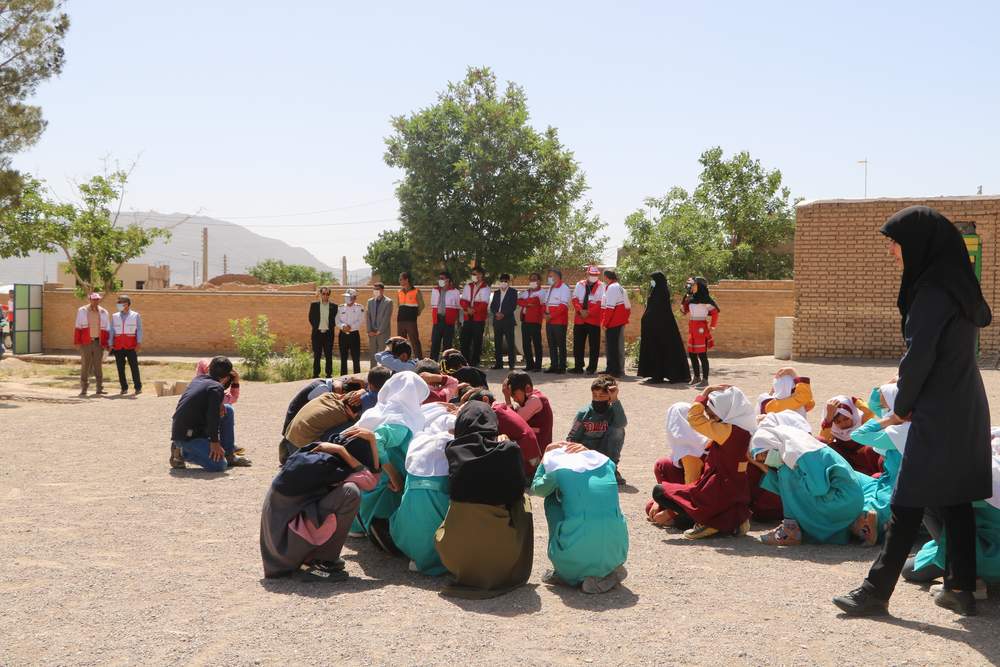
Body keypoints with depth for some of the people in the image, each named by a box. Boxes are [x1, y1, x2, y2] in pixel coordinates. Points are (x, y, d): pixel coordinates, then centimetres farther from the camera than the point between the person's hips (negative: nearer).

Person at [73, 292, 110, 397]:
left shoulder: (103, 312, 9)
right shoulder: (82, 311, 3)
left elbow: (106, 329, 10)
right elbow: (78, 328, 1)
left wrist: (105, 344, 4)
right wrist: (77, 342, -5)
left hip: (98, 342, 2)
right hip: (86, 343, -2)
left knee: (98, 366, 4)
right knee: (85, 365, 1)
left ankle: (99, 389, 7)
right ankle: (83, 389, 6)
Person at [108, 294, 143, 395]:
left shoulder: (135, 315, 5)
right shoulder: (114, 316, 13)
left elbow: (139, 330, 1)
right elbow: (111, 331, 12)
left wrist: (139, 343, -8)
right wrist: (110, 344, 5)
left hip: (131, 346, -3)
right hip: (118, 346, 3)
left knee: (134, 367, -4)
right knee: (120, 368, 3)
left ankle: (138, 387, 2)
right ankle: (124, 388, 10)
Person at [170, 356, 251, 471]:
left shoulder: (197, 380, 15)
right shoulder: (217, 388, -12)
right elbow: (212, 416, -21)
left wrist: (219, 405, 4)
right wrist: (214, 442, -19)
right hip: (188, 435, -10)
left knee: (227, 411, 17)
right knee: (219, 465, -21)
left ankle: (229, 456, 18)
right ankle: (181, 452, -5)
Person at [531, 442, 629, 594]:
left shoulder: (558, 468, 4)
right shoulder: (605, 462, 13)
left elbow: (536, 489, 25)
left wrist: (546, 456, 34)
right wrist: (586, 451, 31)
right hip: (615, 554, 3)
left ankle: (567, 575, 20)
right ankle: (609, 572, 15)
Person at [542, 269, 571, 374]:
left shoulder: (564, 288, -7)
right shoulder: (548, 289, 18)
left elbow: (563, 305, -16)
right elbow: (544, 302, 19)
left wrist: (551, 315, -18)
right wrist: (545, 313, -2)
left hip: (560, 321, -8)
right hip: (549, 321, 8)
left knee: (561, 344, -3)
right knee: (551, 344, 9)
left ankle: (562, 366, 0)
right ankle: (553, 365, 14)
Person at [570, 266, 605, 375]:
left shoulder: (601, 286, 3)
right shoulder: (579, 285, 12)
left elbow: (600, 303, -6)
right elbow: (575, 299, 6)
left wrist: (589, 312, -13)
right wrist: (580, 311, -10)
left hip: (594, 319, -3)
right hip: (579, 319, 3)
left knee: (594, 345, -1)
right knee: (578, 344, 6)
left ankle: (592, 368, 5)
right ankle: (578, 367, 14)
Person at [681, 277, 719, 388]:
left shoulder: (705, 299, -10)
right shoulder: (691, 298, 12)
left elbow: (715, 312, -12)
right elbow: (685, 309, 15)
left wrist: (712, 326, -11)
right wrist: (686, 294, 8)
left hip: (701, 328, -8)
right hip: (692, 328, 8)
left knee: (702, 354, -7)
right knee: (692, 354, 11)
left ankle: (705, 380, -4)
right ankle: (696, 377, 22)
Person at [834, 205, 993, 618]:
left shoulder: (933, 290, -18)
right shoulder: (954, 282, 11)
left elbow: (919, 356, -18)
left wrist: (902, 406, -5)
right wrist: (909, 395, 11)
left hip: (939, 414, -9)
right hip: (965, 409, 9)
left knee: (909, 502, -5)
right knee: (955, 500, 13)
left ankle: (877, 590, 1)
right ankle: (961, 588, 18)